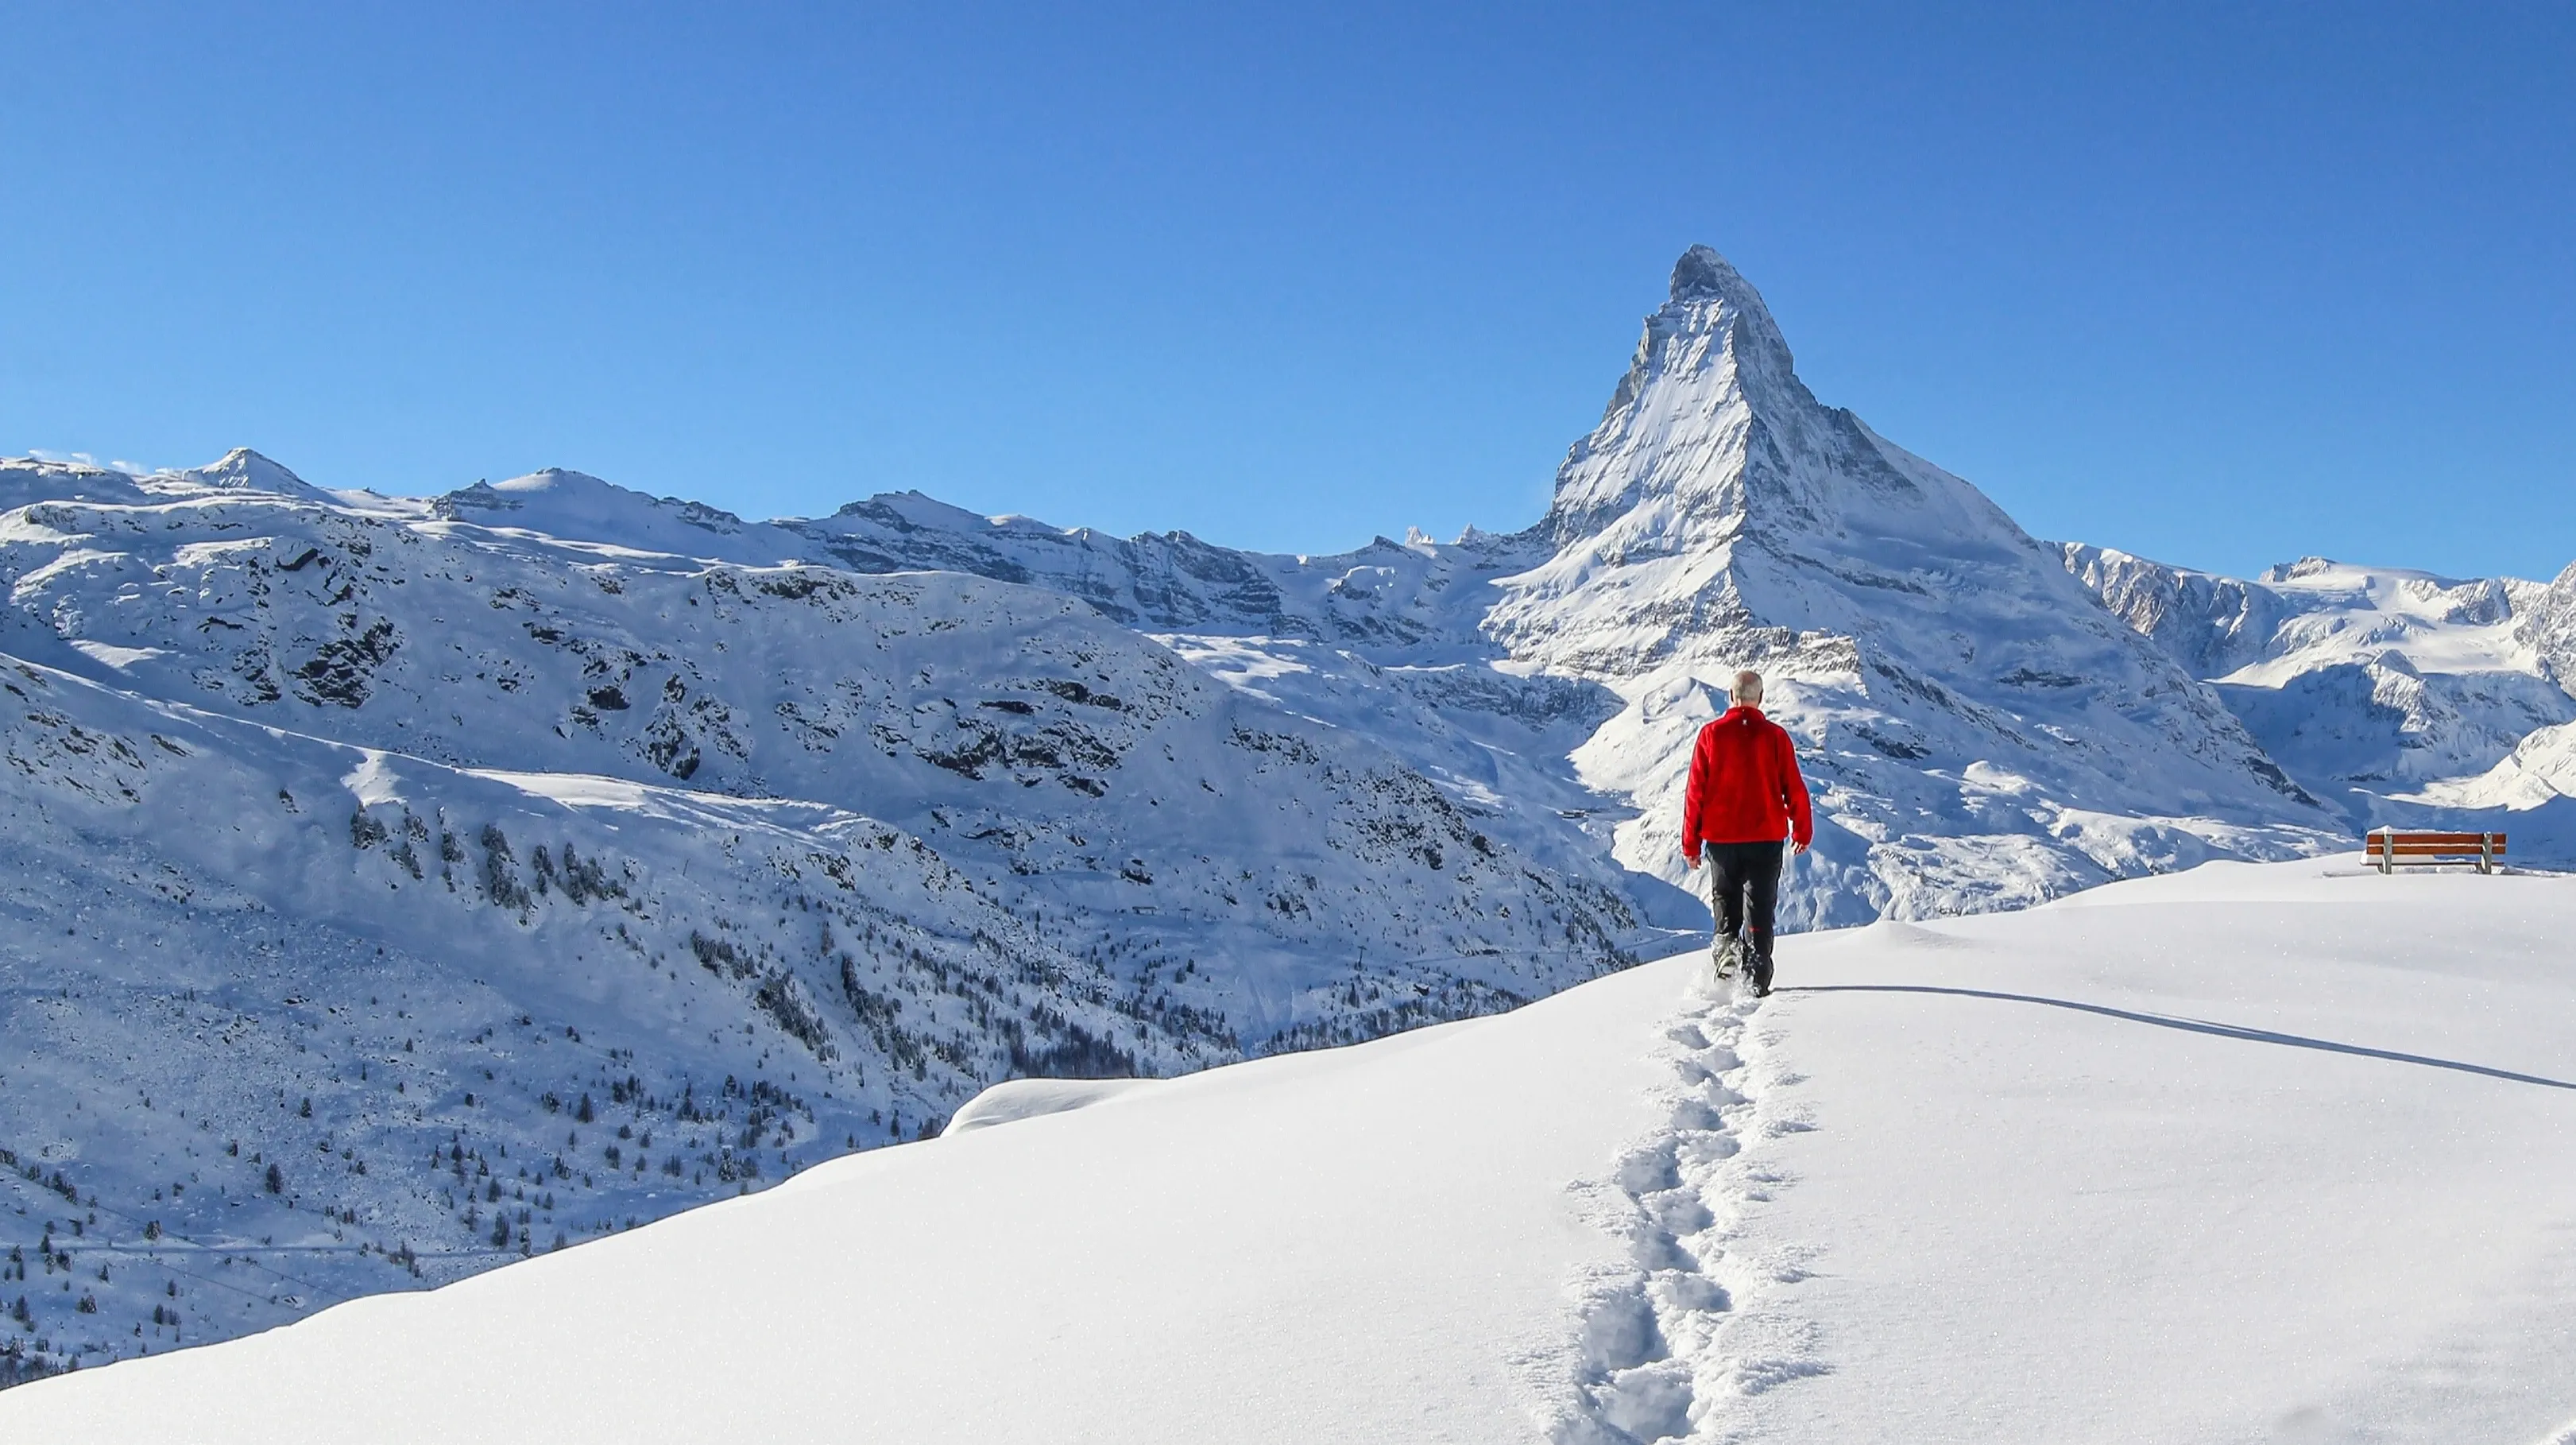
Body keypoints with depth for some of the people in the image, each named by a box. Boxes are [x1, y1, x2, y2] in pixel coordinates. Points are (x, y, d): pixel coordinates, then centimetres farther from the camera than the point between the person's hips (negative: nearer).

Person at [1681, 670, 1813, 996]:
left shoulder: (1711, 734, -3)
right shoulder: (1775, 736, -4)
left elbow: (1696, 791, -2)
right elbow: (1794, 789, 0)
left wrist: (1690, 843, 6)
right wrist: (1802, 831, 15)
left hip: (1721, 837, 1)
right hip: (1766, 837, 0)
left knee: (1725, 902, 16)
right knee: (1760, 909, 6)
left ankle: (1727, 944, -11)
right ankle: (1758, 980, 0)